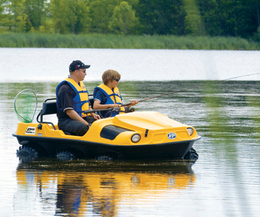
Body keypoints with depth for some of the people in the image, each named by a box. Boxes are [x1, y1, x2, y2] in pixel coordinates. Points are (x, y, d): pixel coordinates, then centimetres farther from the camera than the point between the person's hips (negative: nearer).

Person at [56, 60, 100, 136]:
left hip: (83, 118, 9)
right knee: (83, 127, -39)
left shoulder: (81, 85, 20)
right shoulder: (65, 88, -12)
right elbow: (69, 111, -20)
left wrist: (93, 115, 6)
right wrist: (86, 124, -23)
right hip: (66, 121, -9)